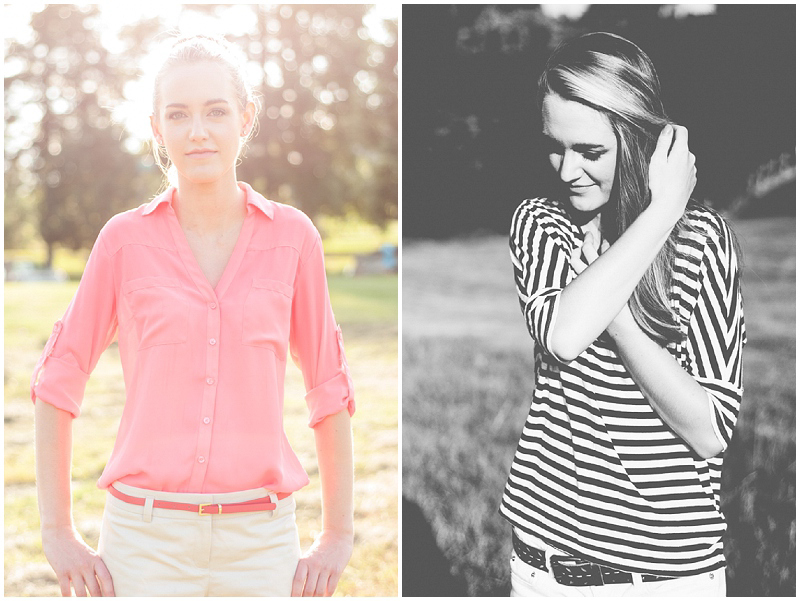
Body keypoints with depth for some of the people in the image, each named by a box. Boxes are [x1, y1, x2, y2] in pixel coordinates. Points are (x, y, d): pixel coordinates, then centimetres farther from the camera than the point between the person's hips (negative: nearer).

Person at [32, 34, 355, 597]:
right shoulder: (125, 240, -1)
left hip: (258, 544, 1)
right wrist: (58, 534, 3)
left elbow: (329, 383, 6)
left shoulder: (291, 235, 0)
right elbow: (58, 380, 5)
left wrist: (339, 536, 7)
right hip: (148, 542, 0)